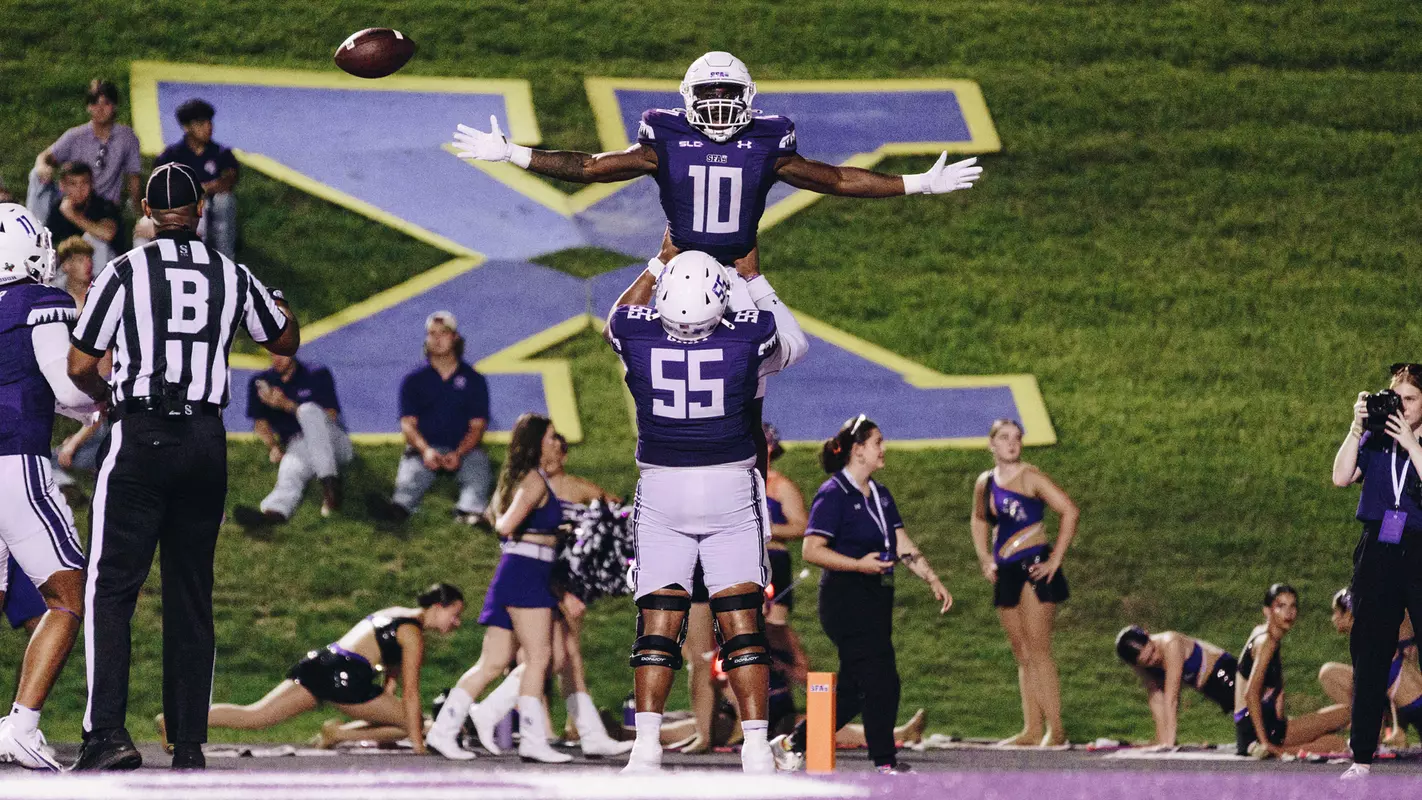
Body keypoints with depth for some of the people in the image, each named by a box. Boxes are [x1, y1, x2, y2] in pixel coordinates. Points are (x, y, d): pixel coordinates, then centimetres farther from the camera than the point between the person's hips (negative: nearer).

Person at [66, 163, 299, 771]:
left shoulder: (126, 272, -4)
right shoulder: (233, 278, 7)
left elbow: (80, 365, -2)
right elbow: (286, 343, 25)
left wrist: (105, 396, 20)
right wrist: (281, 306, 46)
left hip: (141, 439, -3)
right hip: (207, 441, 4)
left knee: (112, 589, -2)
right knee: (191, 596, 11)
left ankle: (108, 733, -15)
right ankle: (189, 744, 9)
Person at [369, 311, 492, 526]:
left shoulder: (474, 381, 12)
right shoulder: (414, 381, 13)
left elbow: (477, 426, 4)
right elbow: (408, 423, 2)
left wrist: (458, 454, -17)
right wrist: (426, 450, -20)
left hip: (464, 450, 1)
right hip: (424, 448, 0)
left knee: (478, 470, -34)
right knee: (411, 476, -34)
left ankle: (470, 509, -65)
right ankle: (399, 507, -67)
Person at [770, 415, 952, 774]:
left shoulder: (880, 495, 16)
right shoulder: (833, 495, -10)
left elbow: (904, 546, 15)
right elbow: (811, 549, -16)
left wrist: (933, 581, 5)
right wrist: (859, 564, -24)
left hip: (876, 597, 9)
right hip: (846, 599, -9)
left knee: (854, 689, 8)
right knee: (881, 681, -10)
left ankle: (794, 743, 18)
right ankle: (885, 762, -4)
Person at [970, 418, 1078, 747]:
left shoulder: (1029, 477, -8)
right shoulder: (985, 483, 11)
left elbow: (1069, 510, -15)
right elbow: (980, 521, 30)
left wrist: (1056, 559, -16)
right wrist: (985, 560, 17)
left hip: (1033, 568, -7)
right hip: (1006, 572, 7)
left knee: (1037, 651, -11)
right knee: (1022, 655, 7)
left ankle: (1055, 729, -11)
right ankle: (1032, 729, 9)